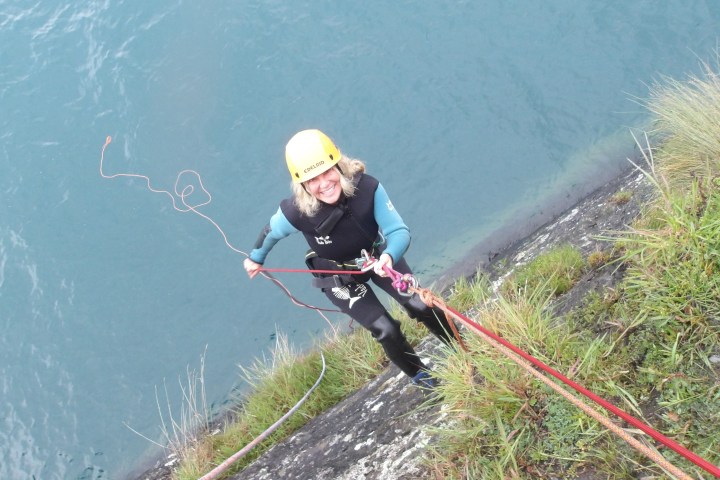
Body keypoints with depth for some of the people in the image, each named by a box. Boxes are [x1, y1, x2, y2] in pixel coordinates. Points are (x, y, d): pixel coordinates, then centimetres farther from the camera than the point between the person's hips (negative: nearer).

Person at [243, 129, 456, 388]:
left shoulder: (367, 187, -33)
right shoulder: (296, 212, -33)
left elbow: (399, 231, -29)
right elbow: (271, 232, -10)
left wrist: (389, 256, -52)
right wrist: (256, 257, 11)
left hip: (377, 256, 2)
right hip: (339, 278, -1)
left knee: (421, 306, -3)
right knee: (386, 330, -5)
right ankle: (418, 374, 26)